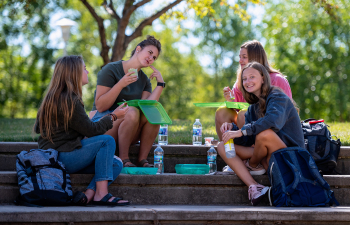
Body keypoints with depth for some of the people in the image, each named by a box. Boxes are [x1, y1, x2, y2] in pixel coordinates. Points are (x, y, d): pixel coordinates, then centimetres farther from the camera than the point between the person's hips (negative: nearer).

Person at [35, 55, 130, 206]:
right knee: (107, 141, -18)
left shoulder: (53, 97, 16)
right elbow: (91, 130, -13)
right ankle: (101, 194, -22)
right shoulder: (69, 101, -16)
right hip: (60, 158, -10)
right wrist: (113, 116, 3)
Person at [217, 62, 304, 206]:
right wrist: (232, 129, -13)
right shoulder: (254, 107, 15)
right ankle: (254, 187, -23)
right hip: (269, 158, 8)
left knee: (264, 134, -37)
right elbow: (247, 140, 7)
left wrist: (241, 131, -33)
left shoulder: (278, 97, -9)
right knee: (222, 147, -3)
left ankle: (253, 165, -3)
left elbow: (273, 120, -32)